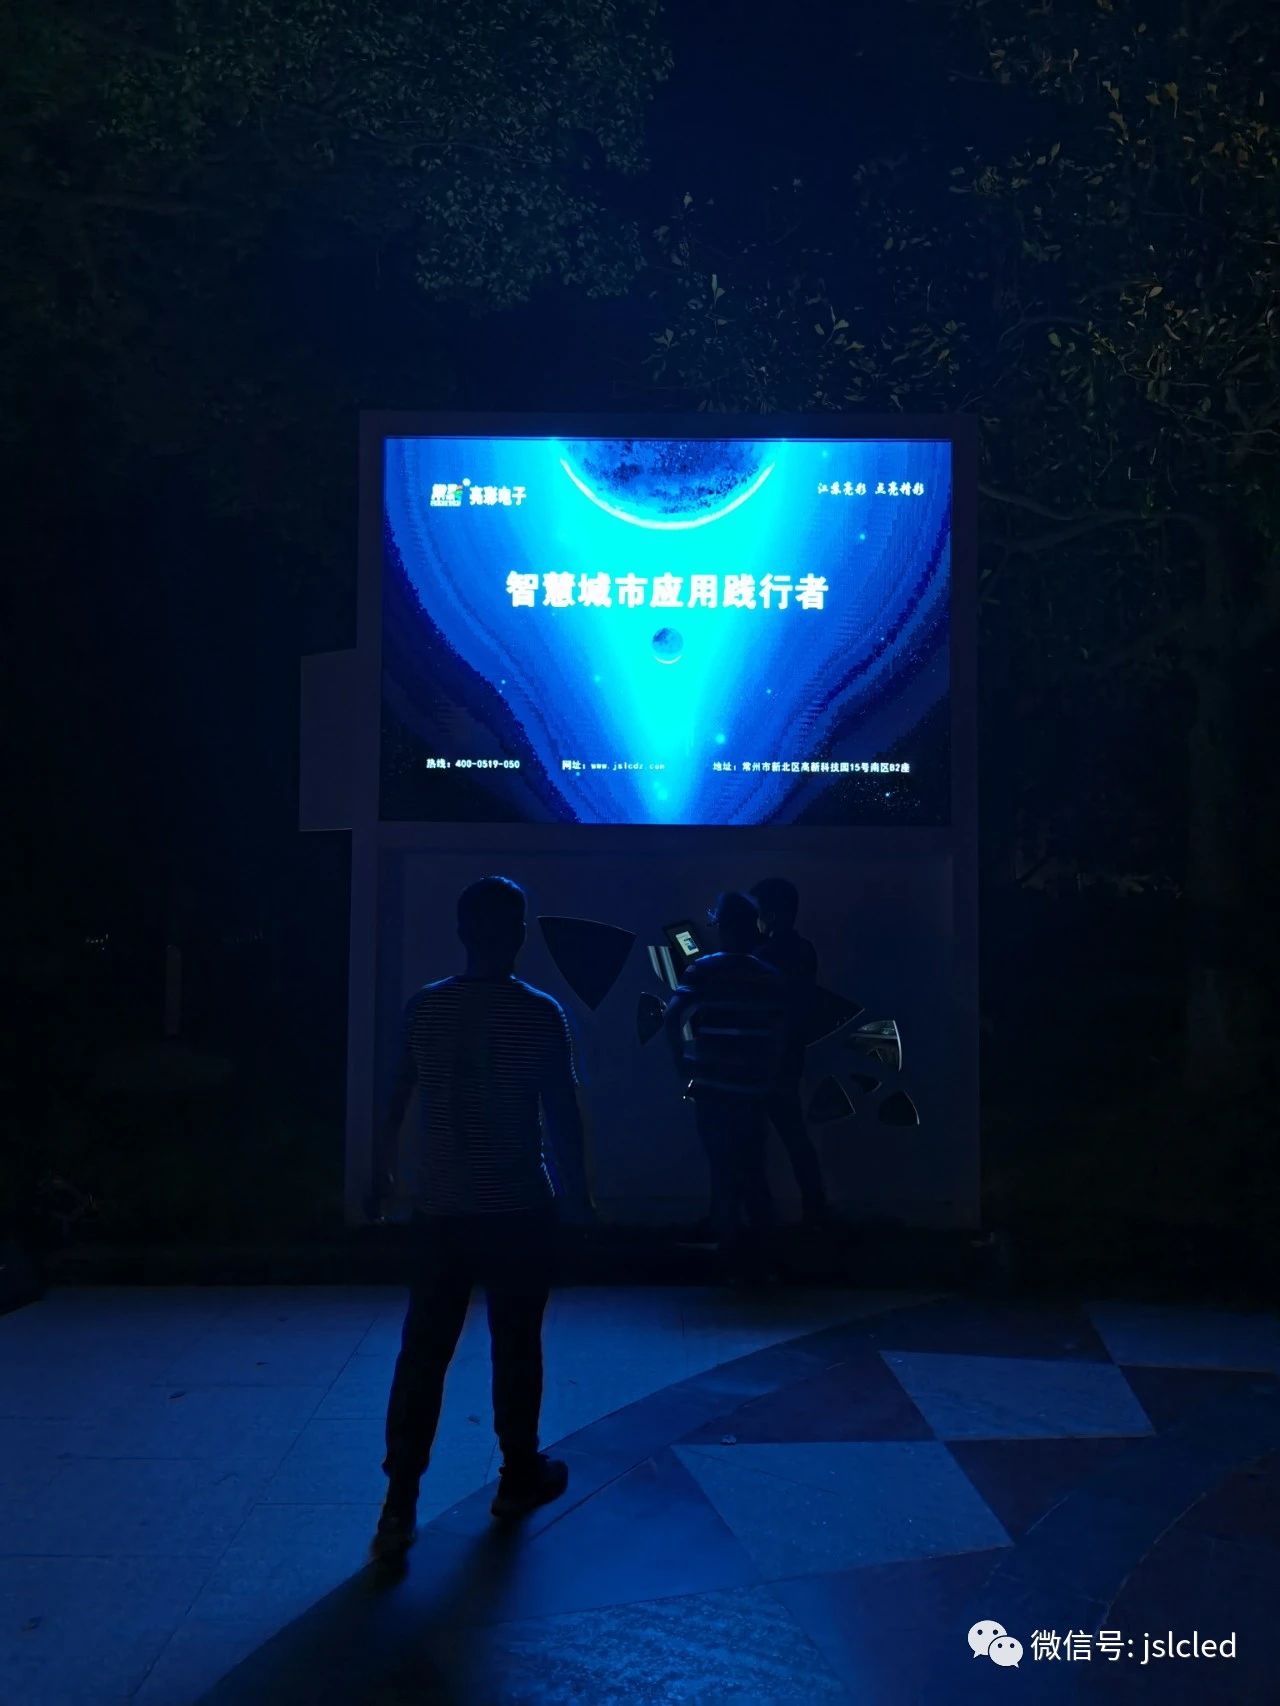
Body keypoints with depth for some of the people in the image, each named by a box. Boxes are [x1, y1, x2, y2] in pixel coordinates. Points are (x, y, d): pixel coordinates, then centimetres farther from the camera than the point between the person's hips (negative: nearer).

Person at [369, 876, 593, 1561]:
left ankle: (400, 1501, 3)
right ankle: (520, 1476, 28)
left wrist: (386, 1170, 20)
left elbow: (392, 1101, 5)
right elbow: (563, 1115, -6)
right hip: (517, 1206, -2)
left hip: (440, 1204, 3)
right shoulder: (541, 1015, -11)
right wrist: (579, 1195, 7)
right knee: (516, 1344, 13)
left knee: (423, 1348, 7)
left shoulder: (424, 1007, -2)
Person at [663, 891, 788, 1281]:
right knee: (751, 1172, 15)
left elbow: (673, 1018, -16)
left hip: (712, 1088, -3)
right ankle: (760, 1255, 18)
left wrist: (682, 1061, -5)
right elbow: (780, 1037, 8)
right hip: (753, 1089, 3)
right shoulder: (770, 978, 5)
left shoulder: (703, 970, -5)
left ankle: (733, 1257, 11)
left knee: (724, 1173, 6)